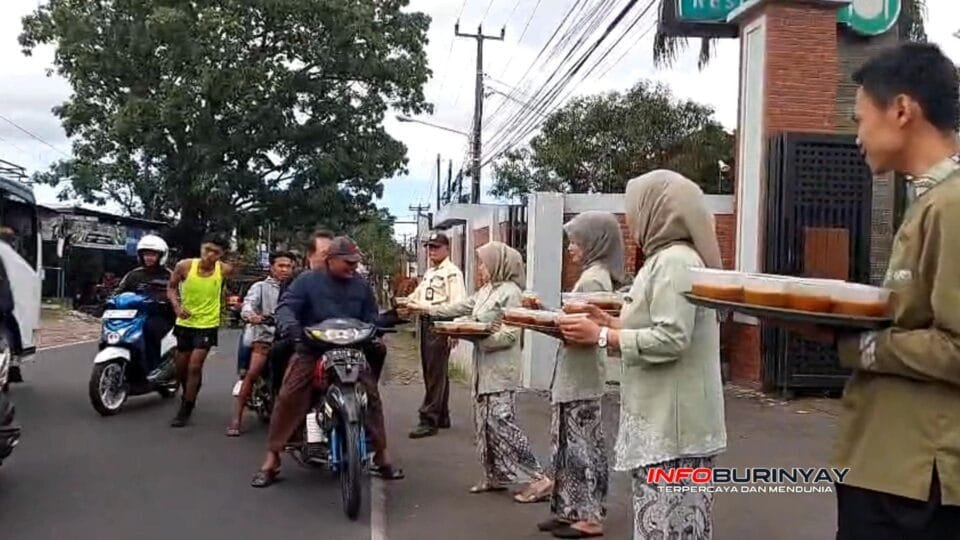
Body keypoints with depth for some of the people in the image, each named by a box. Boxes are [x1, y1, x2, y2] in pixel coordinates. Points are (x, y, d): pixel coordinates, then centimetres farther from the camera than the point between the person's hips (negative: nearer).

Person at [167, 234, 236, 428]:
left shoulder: (224, 270, -15)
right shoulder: (184, 266, -14)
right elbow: (171, 287, 0)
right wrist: (176, 306, -17)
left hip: (207, 324, -3)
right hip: (185, 322, 3)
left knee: (195, 366, -11)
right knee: (181, 367, 16)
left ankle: (185, 410, 1)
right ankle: (188, 394, 45)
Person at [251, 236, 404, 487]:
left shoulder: (362, 286, 10)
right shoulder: (307, 280, -1)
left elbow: (371, 318, 15)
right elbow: (286, 306, -8)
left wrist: (374, 338, -4)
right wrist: (289, 324, -29)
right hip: (311, 350, -2)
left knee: (372, 395, -7)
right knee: (288, 397, -14)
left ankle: (381, 455, 6)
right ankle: (271, 459, -3)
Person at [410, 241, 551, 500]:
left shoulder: (510, 292, -13)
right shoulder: (486, 291, 14)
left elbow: (510, 335, -19)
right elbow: (459, 307, 20)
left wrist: (476, 337, -21)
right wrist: (425, 308, 21)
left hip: (500, 372, -9)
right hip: (484, 370, 9)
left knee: (501, 424, -11)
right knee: (485, 424, 12)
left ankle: (538, 478, -6)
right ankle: (495, 476, 22)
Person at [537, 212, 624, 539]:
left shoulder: (592, 279, -16)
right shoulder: (597, 275, 15)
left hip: (579, 379, -10)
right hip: (578, 377, 10)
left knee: (577, 444, -3)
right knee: (575, 443, 13)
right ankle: (576, 510, 20)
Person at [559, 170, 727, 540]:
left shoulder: (674, 261, -15)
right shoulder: (667, 258, 16)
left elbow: (671, 339, -23)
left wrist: (601, 337, -16)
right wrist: (611, 322, 12)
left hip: (672, 422, -10)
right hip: (663, 418, 10)